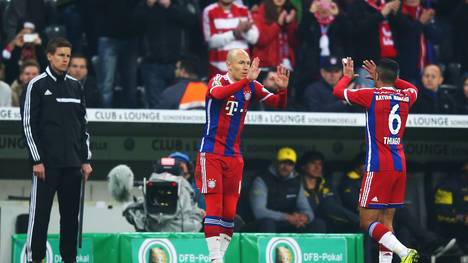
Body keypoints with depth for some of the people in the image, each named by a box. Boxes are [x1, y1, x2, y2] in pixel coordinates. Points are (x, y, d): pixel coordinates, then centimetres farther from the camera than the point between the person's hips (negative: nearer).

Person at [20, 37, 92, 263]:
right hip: (47, 163, -5)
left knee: (70, 214, 6)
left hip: (72, 163, 5)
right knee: (40, 212, -4)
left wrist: (86, 160, 10)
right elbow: (29, 124, -6)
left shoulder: (75, 86, 13)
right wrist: (37, 160, -11)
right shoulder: (37, 85, -3)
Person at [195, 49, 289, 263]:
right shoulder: (218, 81, -10)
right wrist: (247, 80, -43)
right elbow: (219, 94, -34)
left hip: (234, 156, 5)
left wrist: (282, 89, -16)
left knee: (230, 210, 5)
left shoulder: (251, 87, 5)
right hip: (211, 153, -5)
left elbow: (278, 104, 5)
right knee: (214, 206, -9)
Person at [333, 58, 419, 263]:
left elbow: (338, 91, 4)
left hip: (379, 166, -6)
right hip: (400, 166, 6)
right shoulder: (405, 97, 8)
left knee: (367, 221, -5)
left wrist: (347, 76, 23)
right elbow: (413, 89, 34)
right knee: (386, 220, 11)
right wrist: (390, 78, 39)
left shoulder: (372, 96, -8)